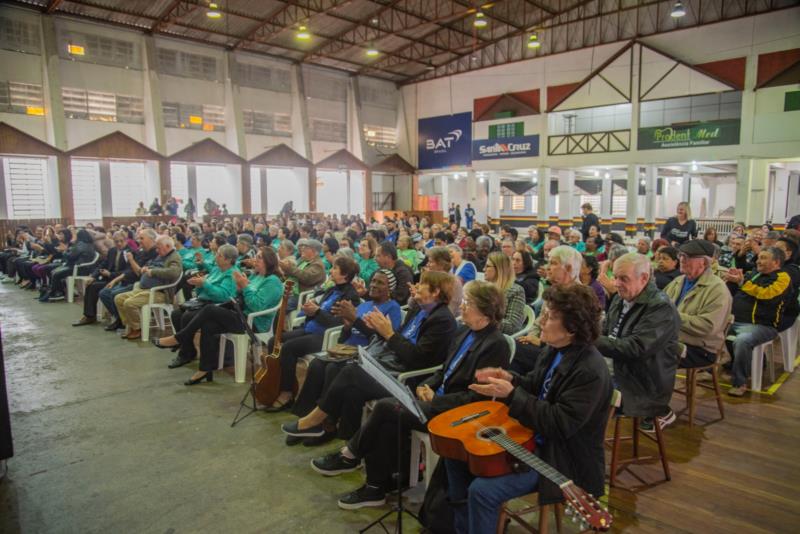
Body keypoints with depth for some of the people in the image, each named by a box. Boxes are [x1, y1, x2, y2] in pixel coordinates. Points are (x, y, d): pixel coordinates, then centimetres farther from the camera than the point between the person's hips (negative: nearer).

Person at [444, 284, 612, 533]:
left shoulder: (591, 372, -26)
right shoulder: (555, 349, 2)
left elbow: (560, 425, -28)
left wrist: (510, 395, -29)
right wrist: (511, 379, -5)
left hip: (563, 458, -9)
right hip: (531, 438, 9)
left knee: (482, 490, -25)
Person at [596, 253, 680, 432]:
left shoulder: (661, 307, -18)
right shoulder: (621, 298, 7)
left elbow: (635, 348, -27)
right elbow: (604, 331, 11)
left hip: (645, 384, -8)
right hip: (618, 371, 9)